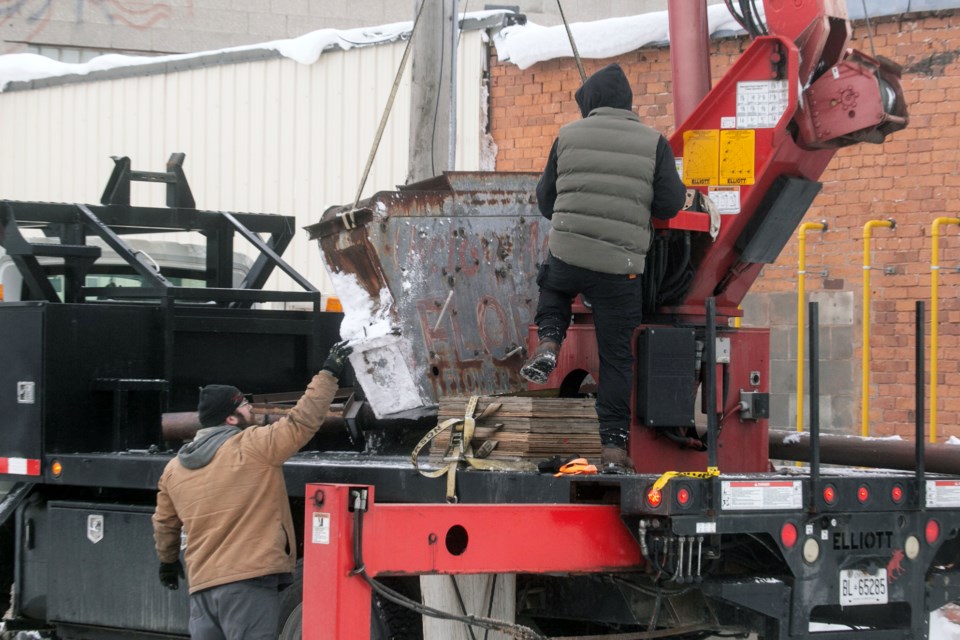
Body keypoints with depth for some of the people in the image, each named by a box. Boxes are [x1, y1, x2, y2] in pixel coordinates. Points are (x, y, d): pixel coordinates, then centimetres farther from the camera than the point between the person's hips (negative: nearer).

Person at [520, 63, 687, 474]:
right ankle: (613, 446, 6)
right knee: (616, 356, 9)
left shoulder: (568, 136, 4)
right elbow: (671, 204, -1)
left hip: (567, 255, 1)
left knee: (552, 289, 36)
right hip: (621, 267, -1)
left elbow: (546, 201, 11)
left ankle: (548, 342, 9)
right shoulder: (653, 142, 1)